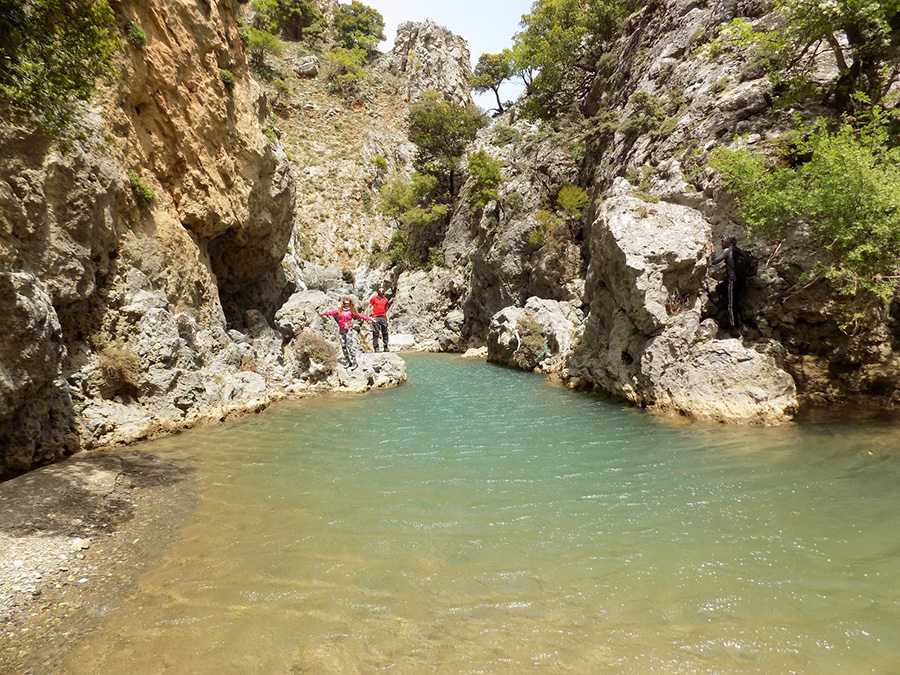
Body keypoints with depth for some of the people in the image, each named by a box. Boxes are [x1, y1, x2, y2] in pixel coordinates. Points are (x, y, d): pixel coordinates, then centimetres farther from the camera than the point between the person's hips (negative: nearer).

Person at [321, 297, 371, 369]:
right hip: (341, 330, 4)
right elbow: (332, 312, 0)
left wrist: (368, 318, -16)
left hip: (348, 330, -4)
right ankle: (348, 362, 14)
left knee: (349, 346, -11)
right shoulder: (339, 311, 10)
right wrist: (325, 313, -17)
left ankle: (354, 362, -8)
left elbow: (359, 315, -5)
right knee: (343, 346, 5)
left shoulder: (351, 311, 3)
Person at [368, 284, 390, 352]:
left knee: (385, 333, 1)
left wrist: (387, 319, 13)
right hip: (375, 318, -3)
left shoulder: (386, 300, 12)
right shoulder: (374, 298, 3)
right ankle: (376, 348, 2)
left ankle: (386, 347, 8)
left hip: (383, 317, 3)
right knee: (375, 333, -2)